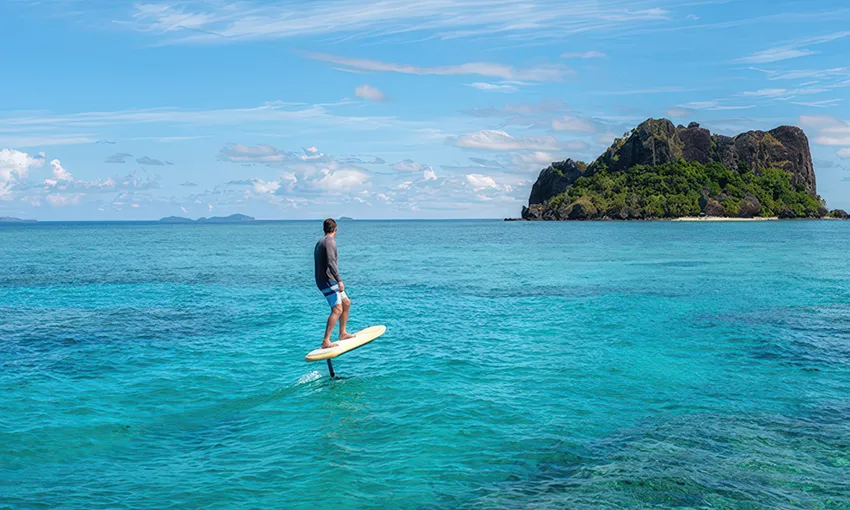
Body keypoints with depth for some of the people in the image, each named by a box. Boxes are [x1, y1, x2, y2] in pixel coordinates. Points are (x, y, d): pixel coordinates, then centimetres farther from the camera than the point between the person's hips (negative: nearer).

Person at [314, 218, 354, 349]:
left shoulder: (319, 243, 19)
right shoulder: (329, 241, -12)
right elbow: (331, 262, -24)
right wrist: (339, 280, -27)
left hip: (325, 281, 10)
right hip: (328, 281, -10)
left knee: (346, 303, 17)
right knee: (337, 309, -14)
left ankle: (342, 333, 23)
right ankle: (326, 342, -18)